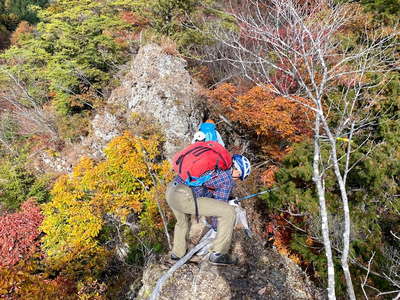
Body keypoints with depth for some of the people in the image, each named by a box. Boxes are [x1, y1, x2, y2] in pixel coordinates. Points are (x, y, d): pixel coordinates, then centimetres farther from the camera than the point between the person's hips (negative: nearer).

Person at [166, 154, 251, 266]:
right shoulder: (228, 179, 2)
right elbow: (220, 205, 10)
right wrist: (215, 225, 27)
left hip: (170, 190, 9)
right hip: (185, 197, -9)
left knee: (182, 222, 38)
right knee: (229, 212, -2)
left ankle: (177, 253, 51)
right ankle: (217, 254, 7)